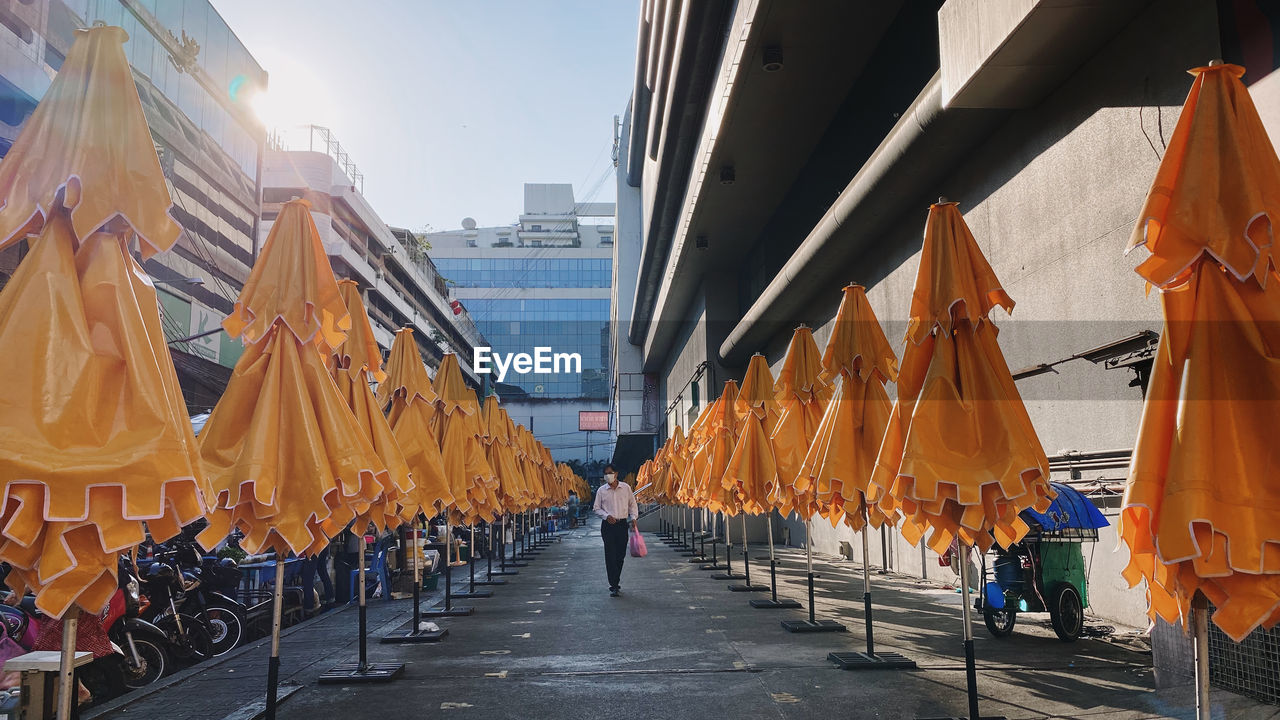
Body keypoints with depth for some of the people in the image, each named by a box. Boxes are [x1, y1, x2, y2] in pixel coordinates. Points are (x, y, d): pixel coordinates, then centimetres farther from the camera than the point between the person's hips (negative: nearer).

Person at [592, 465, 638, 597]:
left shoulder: (626, 488, 5)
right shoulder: (601, 490, 3)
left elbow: (632, 504, 11)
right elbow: (597, 509, 6)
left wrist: (633, 517, -3)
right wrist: (606, 516, -11)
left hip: (622, 524, 2)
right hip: (608, 525, -1)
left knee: (621, 555, 6)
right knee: (610, 555, -7)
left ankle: (615, 582, 23)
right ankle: (614, 586, -7)